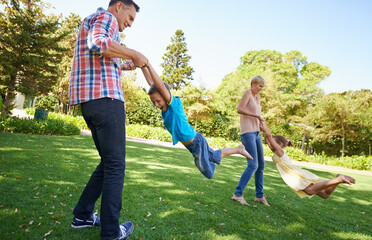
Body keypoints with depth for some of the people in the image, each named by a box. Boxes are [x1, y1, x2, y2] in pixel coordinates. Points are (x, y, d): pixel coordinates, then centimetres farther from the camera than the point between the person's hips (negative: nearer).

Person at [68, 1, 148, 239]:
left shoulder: (91, 23, 32)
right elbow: (97, 43, -21)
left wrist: (122, 67, 23)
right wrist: (133, 54, -12)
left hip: (90, 102, 10)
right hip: (106, 99, -10)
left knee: (109, 162, 16)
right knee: (115, 164, -4)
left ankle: (83, 215, 23)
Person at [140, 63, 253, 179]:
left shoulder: (175, 104, -26)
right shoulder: (163, 106, -6)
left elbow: (161, 86, -40)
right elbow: (151, 81, -5)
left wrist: (148, 65, -39)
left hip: (196, 142, -8)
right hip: (190, 143, 8)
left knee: (209, 174, 11)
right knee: (214, 156, 29)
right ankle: (238, 149, 48)